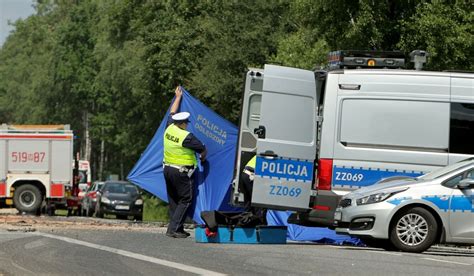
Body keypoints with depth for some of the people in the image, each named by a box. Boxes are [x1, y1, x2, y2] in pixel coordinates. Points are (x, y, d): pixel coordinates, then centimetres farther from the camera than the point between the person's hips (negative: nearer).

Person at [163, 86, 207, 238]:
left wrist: (178, 97, 32)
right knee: (185, 200, -3)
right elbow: (202, 149, -7)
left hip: (167, 168, 8)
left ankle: (177, 228, 14)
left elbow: (172, 113, 20)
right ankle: (173, 229, -10)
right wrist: (202, 159, 16)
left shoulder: (169, 129, 1)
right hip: (182, 172, -8)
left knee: (173, 200, 14)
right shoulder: (187, 137, -17)